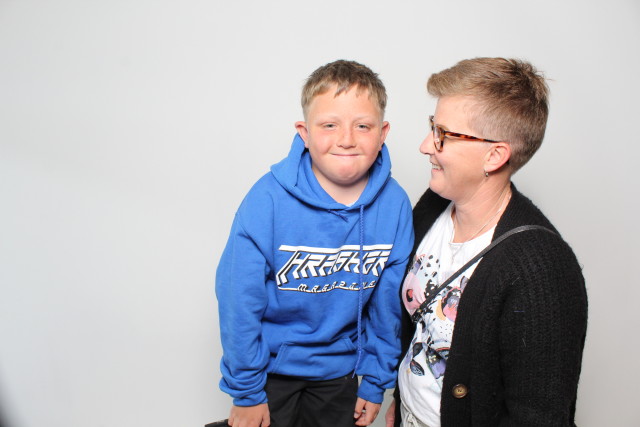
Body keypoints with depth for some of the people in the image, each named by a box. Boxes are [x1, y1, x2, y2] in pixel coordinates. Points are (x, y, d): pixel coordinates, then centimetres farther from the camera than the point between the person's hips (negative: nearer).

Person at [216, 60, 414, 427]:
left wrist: (376, 381, 3)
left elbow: (389, 303, -5)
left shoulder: (395, 205, -16)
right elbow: (239, 302, -16)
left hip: (341, 369, 3)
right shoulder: (269, 200, -24)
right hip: (273, 366, -2)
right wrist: (246, 391, -9)